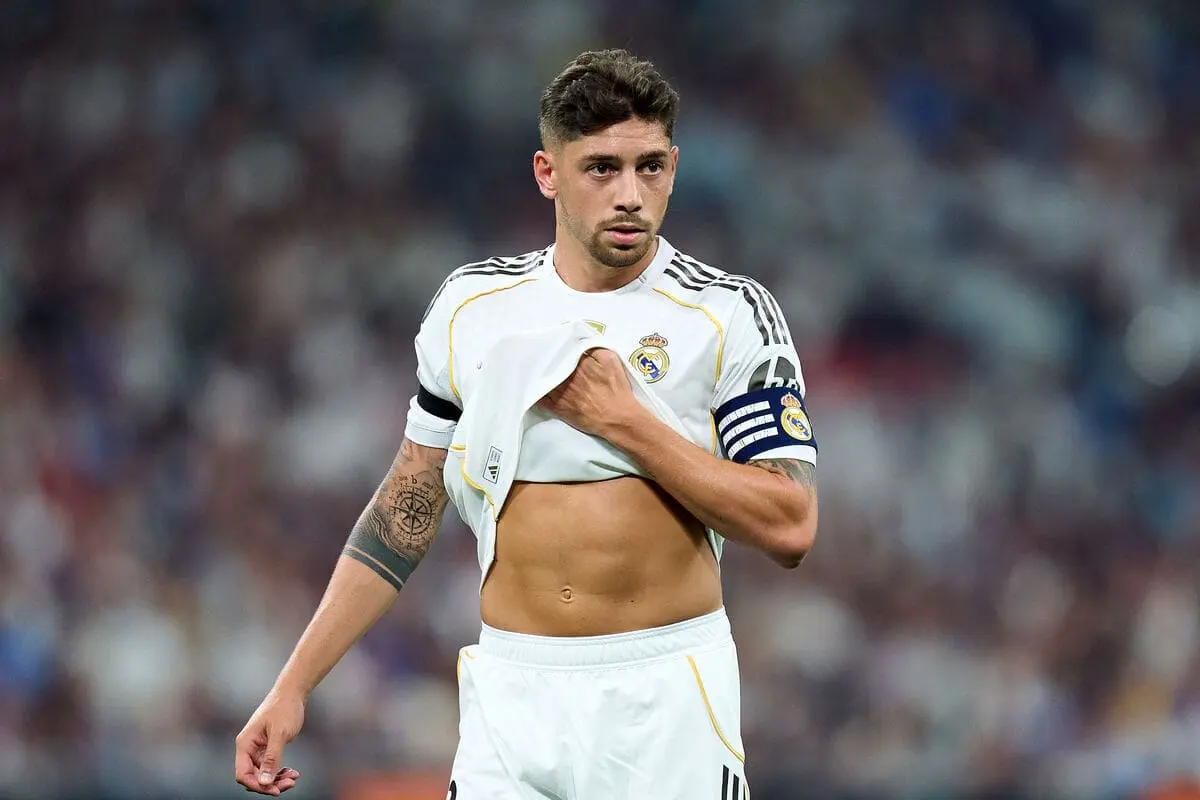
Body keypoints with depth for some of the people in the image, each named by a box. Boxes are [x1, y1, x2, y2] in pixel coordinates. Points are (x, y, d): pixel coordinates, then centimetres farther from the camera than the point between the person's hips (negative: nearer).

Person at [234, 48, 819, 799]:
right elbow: (405, 513, 12)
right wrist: (294, 686, 7)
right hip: (511, 693, 2)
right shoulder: (472, 305, 6)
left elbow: (790, 527, -10)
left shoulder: (729, 313, -4)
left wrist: (624, 422, -14)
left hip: (667, 702, -2)